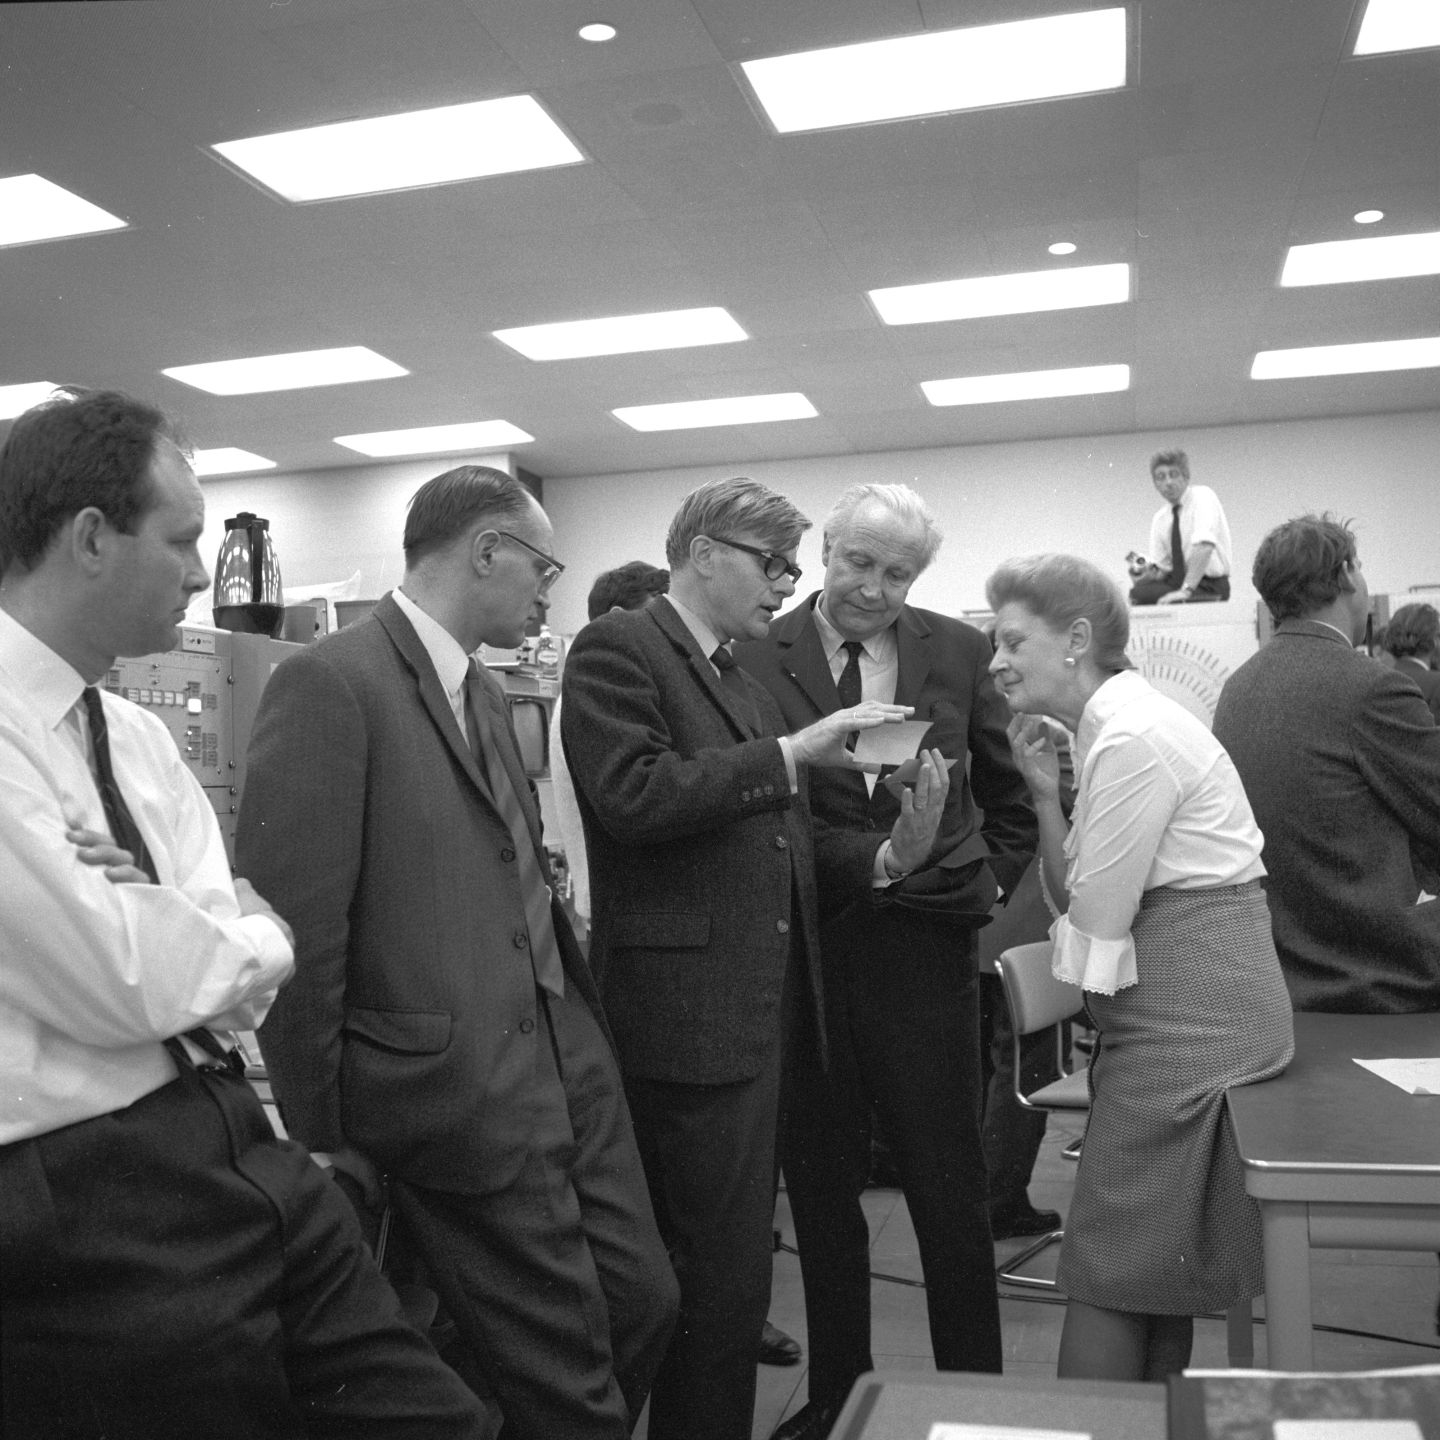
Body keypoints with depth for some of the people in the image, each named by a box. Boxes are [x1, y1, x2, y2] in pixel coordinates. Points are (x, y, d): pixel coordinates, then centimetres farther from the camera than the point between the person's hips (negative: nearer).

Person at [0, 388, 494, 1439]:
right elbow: (125, 985, -21)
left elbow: (245, 977, 6)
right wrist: (238, 933, -2)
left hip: (239, 1145, 7)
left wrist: (149, 926, -14)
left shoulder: (136, 735, 10)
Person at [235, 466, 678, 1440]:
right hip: (459, 1095, -8)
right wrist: (325, 1141, -9)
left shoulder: (489, 696, 15)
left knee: (646, 1305, 15)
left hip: (570, 1066, 8)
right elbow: (292, 931, -15)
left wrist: (585, 1024, 10)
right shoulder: (330, 685, -14)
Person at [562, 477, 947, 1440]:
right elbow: (633, 795, -21)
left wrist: (887, 855, 0)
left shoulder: (746, 686, 19)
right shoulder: (616, 649, -6)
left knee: (735, 1265, 16)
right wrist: (791, 751, -19)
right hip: (688, 1013, -8)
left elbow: (768, 851, 16)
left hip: (765, 1008, 9)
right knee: (722, 1277, -2)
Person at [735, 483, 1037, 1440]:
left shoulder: (960, 654, 2)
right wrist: (863, 856, -19)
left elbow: (1012, 793, 15)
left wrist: (988, 882, 7)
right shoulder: (755, 658, -4)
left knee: (950, 1190, 9)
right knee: (820, 1187, 14)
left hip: (927, 942, 0)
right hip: (802, 949, 0)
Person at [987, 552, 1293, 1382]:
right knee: (1160, 1264, 18)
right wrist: (1047, 793, 1)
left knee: (1108, 1267, -2)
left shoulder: (1131, 738, -18)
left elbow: (1095, 921, -16)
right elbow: (1075, 897, 12)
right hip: (1193, 1010, 10)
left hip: (1187, 1019, -10)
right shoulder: (1112, 726, 13)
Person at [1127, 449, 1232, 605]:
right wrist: (1146, 570, -15)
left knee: (1143, 594, -26)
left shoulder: (1202, 496, -10)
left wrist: (1185, 590, -33)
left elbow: (1204, 545, -25)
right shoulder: (1159, 519, 8)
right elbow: (1161, 568, 8)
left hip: (1210, 588, -6)